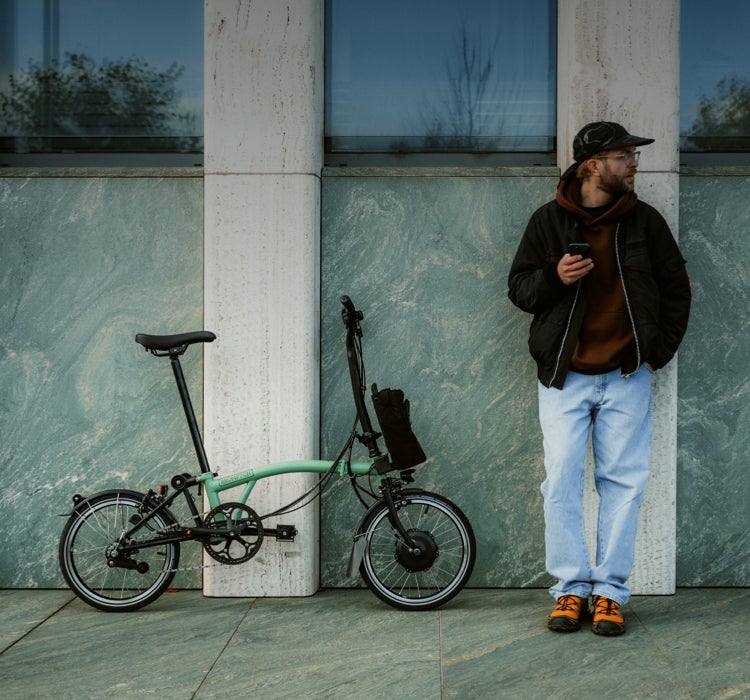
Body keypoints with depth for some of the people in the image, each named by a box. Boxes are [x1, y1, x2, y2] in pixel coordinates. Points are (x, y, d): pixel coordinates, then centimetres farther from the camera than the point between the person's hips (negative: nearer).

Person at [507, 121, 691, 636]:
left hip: (626, 376, 1)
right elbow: (519, 288, 6)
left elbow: (677, 288, 15)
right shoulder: (548, 221, 3)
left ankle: (610, 592, 8)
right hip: (564, 376, -1)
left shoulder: (645, 221, 6)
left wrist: (661, 348, 6)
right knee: (562, 483, -4)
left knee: (623, 483, 1)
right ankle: (572, 589, 6)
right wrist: (554, 276, -14)